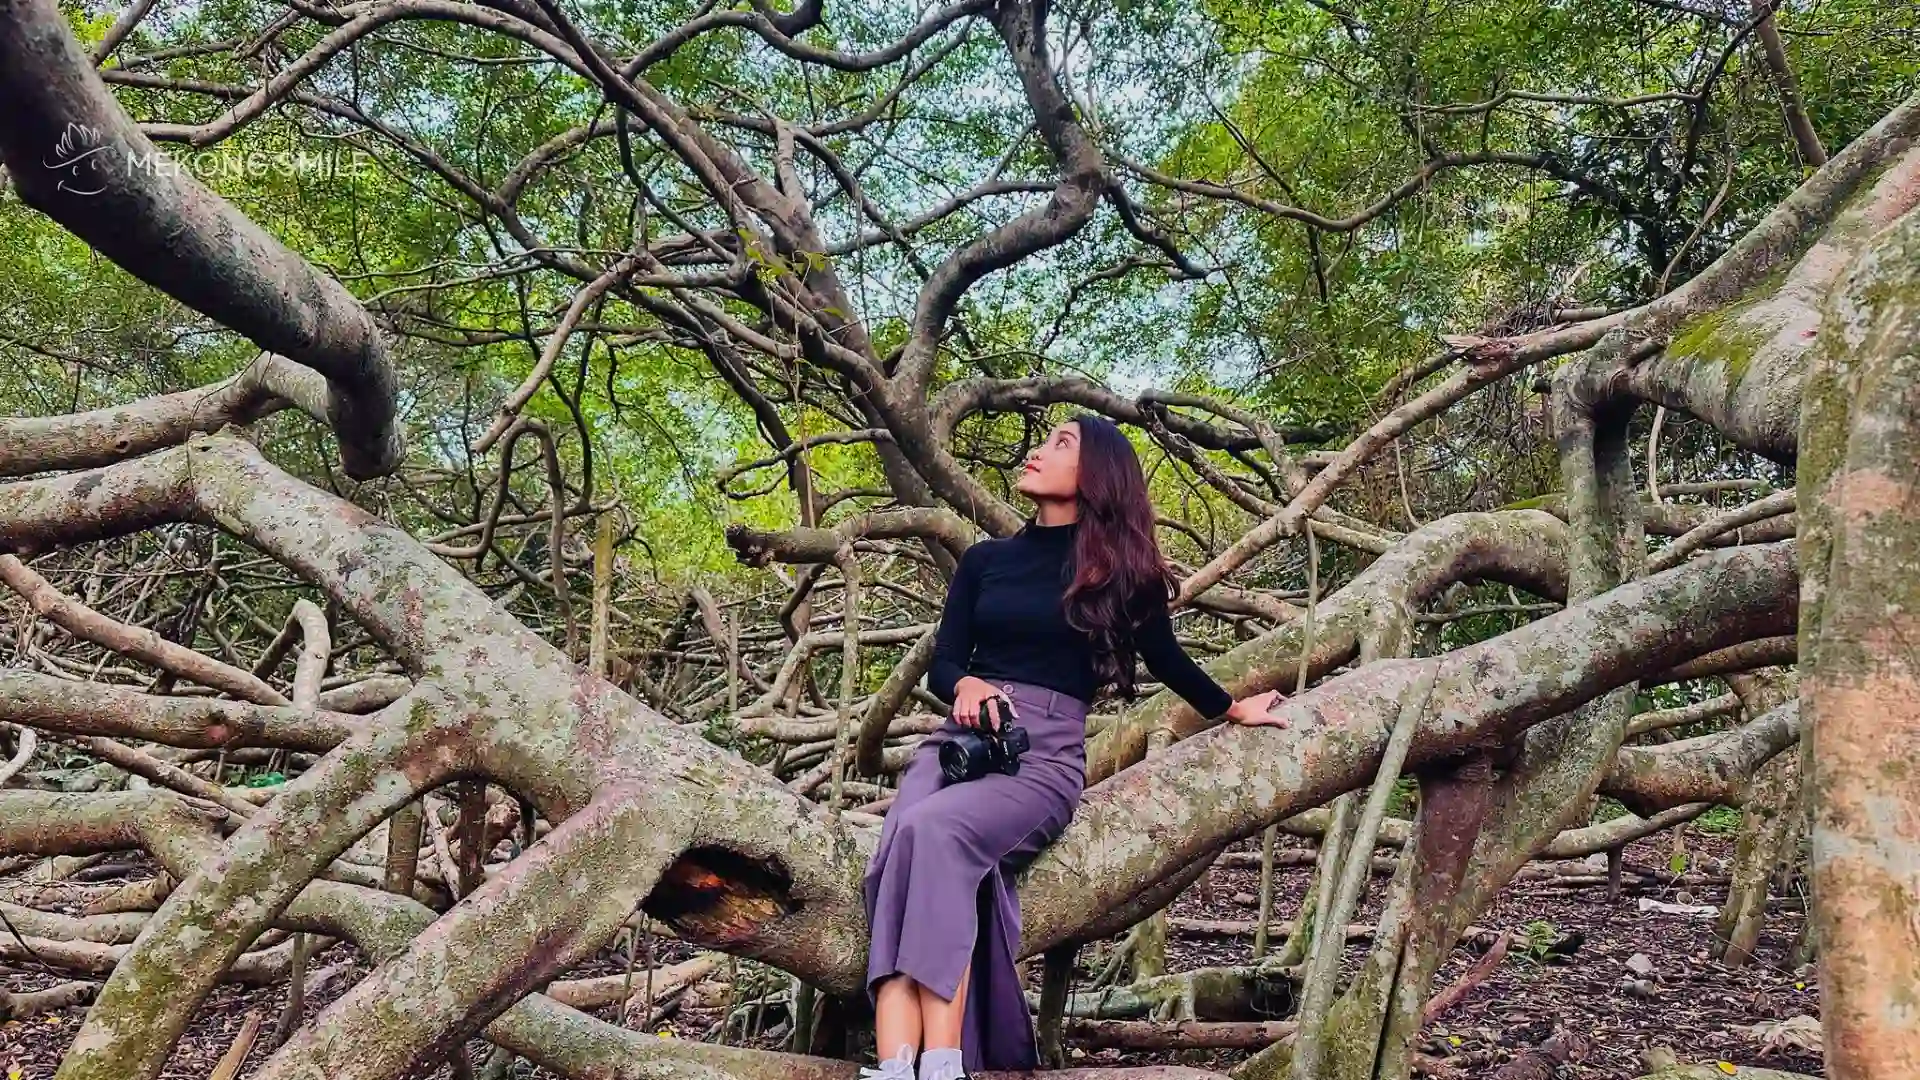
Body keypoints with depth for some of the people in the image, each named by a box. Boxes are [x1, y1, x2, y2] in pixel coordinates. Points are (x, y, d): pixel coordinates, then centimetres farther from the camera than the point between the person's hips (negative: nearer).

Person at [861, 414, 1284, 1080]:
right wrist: (968, 685, -11)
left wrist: (1233, 709, 33)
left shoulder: (1118, 568, 10)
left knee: (932, 831, -35)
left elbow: (1165, 660, 23)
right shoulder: (984, 561, 18)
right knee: (897, 857, -30)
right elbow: (940, 666, 12)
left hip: (1046, 755, -3)